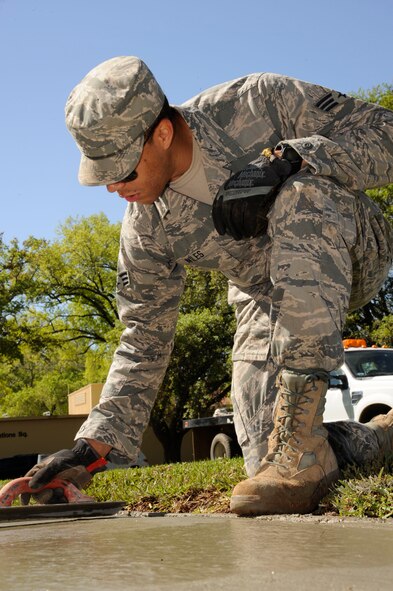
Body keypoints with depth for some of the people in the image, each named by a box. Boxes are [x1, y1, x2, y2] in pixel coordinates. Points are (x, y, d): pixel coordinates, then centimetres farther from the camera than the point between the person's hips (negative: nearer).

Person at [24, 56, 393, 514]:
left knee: (303, 192, -38)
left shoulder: (259, 103, -23)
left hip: (352, 256, -3)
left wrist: (285, 161, -37)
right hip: (269, 296, 3)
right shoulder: (146, 229, -13)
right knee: (266, 459, -16)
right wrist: (93, 446, -14)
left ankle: (300, 436, -41)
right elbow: (145, 342, -6)